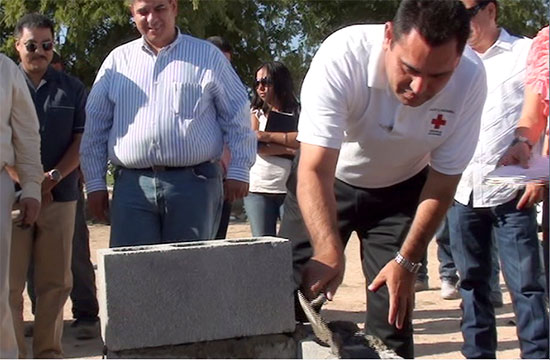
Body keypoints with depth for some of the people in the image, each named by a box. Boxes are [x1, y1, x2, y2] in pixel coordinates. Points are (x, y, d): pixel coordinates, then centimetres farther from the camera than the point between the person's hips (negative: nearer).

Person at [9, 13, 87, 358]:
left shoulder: (72, 89, 10)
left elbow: (82, 139, 5)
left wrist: (53, 178, -9)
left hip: (60, 197, 1)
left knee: (55, 281, 4)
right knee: (11, 282, 0)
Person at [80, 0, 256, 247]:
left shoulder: (207, 56, 8)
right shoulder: (117, 60, 13)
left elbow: (237, 116, 8)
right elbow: (95, 127, 15)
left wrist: (238, 171, 1)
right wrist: (95, 183, 10)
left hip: (194, 183, -1)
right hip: (132, 185, 2)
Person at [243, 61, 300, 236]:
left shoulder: (297, 113, 9)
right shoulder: (255, 113, 12)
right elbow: (256, 146, -5)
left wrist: (268, 136, -12)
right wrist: (291, 150, -12)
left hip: (291, 189, -1)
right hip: (259, 190, 1)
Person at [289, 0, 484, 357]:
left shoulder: (470, 79, -26)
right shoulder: (342, 56, -34)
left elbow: (442, 184, -14)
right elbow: (315, 171, -38)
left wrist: (408, 261, -15)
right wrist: (329, 253, -51)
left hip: (400, 191, 1)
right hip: (330, 183, -1)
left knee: (393, 311, -3)